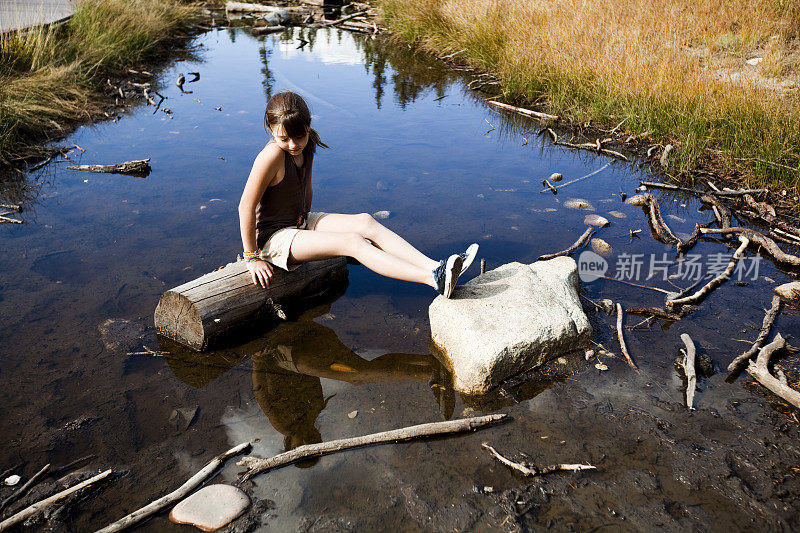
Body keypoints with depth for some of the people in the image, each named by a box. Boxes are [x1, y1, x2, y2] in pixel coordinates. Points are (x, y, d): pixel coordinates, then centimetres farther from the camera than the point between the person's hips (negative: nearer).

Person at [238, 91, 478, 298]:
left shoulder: (308, 145, 0)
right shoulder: (272, 155, -25)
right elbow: (246, 206, -22)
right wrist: (252, 257, -18)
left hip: (300, 222, 7)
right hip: (273, 237, -7)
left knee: (365, 222, -15)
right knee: (352, 242, -26)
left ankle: (435, 267, -24)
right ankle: (434, 279, -36)